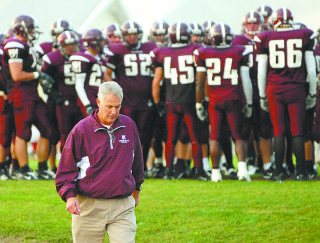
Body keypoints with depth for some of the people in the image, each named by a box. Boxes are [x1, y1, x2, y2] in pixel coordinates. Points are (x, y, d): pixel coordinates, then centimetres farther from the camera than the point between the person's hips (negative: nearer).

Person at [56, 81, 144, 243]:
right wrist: (69, 196, -15)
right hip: (89, 206, -2)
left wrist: (136, 189, 34)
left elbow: (136, 160, 24)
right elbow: (66, 169, -1)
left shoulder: (129, 126, 7)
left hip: (123, 206, 2)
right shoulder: (81, 130, -4)